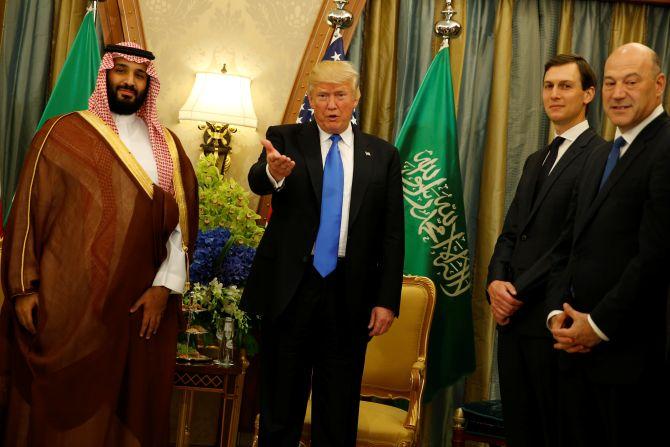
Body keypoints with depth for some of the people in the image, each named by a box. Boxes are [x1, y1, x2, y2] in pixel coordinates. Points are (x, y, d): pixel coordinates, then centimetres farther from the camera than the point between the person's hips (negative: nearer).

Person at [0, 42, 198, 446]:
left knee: (129, 408, 8)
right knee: (63, 406, 4)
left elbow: (182, 222, 6)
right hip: (66, 302, -2)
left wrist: (165, 287, -4)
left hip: (140, 305, 3)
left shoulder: (167, 146, 10)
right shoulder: (63, 133, 2)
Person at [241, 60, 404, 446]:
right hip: (290, 288, -1)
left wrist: (387, 300, -2)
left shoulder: (382, 155, 7)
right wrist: (273, 173, -42)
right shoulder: (285, 139, 4)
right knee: (281, 406, 7)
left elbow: (392, 235, 5)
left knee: (339, 415, 8)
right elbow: (257, 181, -18)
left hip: (349, 296, 1)